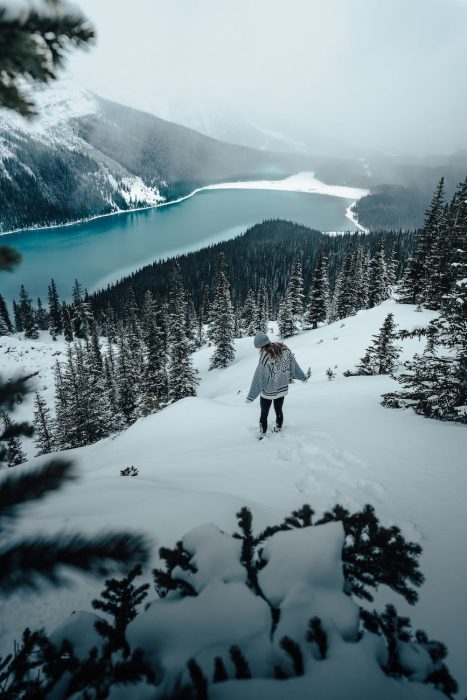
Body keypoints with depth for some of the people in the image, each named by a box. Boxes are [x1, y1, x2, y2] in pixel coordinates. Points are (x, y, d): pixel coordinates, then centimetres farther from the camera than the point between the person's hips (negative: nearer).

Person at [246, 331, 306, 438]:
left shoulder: (264, 358, -28)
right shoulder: (284, 348, -12)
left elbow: (259, 379, -23)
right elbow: (293, 364, 2)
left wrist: (251, 396, -14)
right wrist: (302, 377, 18)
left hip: (268, 391, -5)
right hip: (283, 389, 5)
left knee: (264, 414, 14)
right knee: (279, 410, 24)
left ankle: (263, 435, 24)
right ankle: (278, 430, 39)